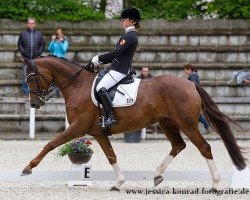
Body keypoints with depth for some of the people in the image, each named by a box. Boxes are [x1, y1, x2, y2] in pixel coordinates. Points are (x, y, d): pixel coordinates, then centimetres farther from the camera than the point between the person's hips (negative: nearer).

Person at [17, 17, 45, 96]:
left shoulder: (39, 34, 9)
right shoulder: (23, 34, 6)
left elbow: (43, 44, 11)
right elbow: (19, 44, 7)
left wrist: (39, 52, -2)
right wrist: (23, 52, -5)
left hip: (36, 58, 1)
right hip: (26, 58, -1)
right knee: (26, 76, -1)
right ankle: (26, 92, 5)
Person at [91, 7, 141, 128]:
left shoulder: (129, 36, -13)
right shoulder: (132, 35, 19)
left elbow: (116, 53, -22)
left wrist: (99, 59, -14)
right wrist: (100, 61, 16)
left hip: (120, 70, -11)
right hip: (119, 68, 11)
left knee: (100, 88, -25)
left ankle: (110, 117, -29)